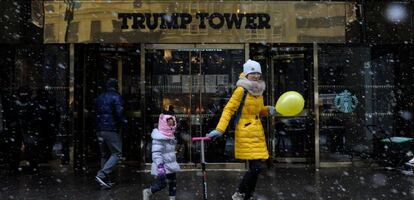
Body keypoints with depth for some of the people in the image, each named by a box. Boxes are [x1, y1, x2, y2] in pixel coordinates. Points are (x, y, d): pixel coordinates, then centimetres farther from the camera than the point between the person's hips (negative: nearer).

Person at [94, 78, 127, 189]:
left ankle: (105, 180, 15)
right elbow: (119, 113, -18)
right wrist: (124, 121, -2)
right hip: (111, 130, -7)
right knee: (116, 153, -1)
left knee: (104, 155, 15)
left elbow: (96, 113, 19)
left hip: (99, 130, 7)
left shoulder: (99, 98, 15)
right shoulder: (116, 97, -8)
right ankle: (101, 175, -14)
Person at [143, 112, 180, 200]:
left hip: (170, 164, 9)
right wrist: (160, 165, -34)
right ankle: (147, 192, 23)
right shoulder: (159, 138, -20)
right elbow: (156, 153, -26)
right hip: (163, 166, -9)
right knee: (162, 184, -2)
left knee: (173, 182, 12)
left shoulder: (170, 136, 10)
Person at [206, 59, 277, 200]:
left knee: (255, 168, 9)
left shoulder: (259, 91, 11)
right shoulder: (241, 90, -11)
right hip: (246, 133, -7)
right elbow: (229, 109, -13)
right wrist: (220, 129, -22)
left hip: (258, 132, 7)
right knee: (255, 167, -12)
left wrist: (269, 110, 2)